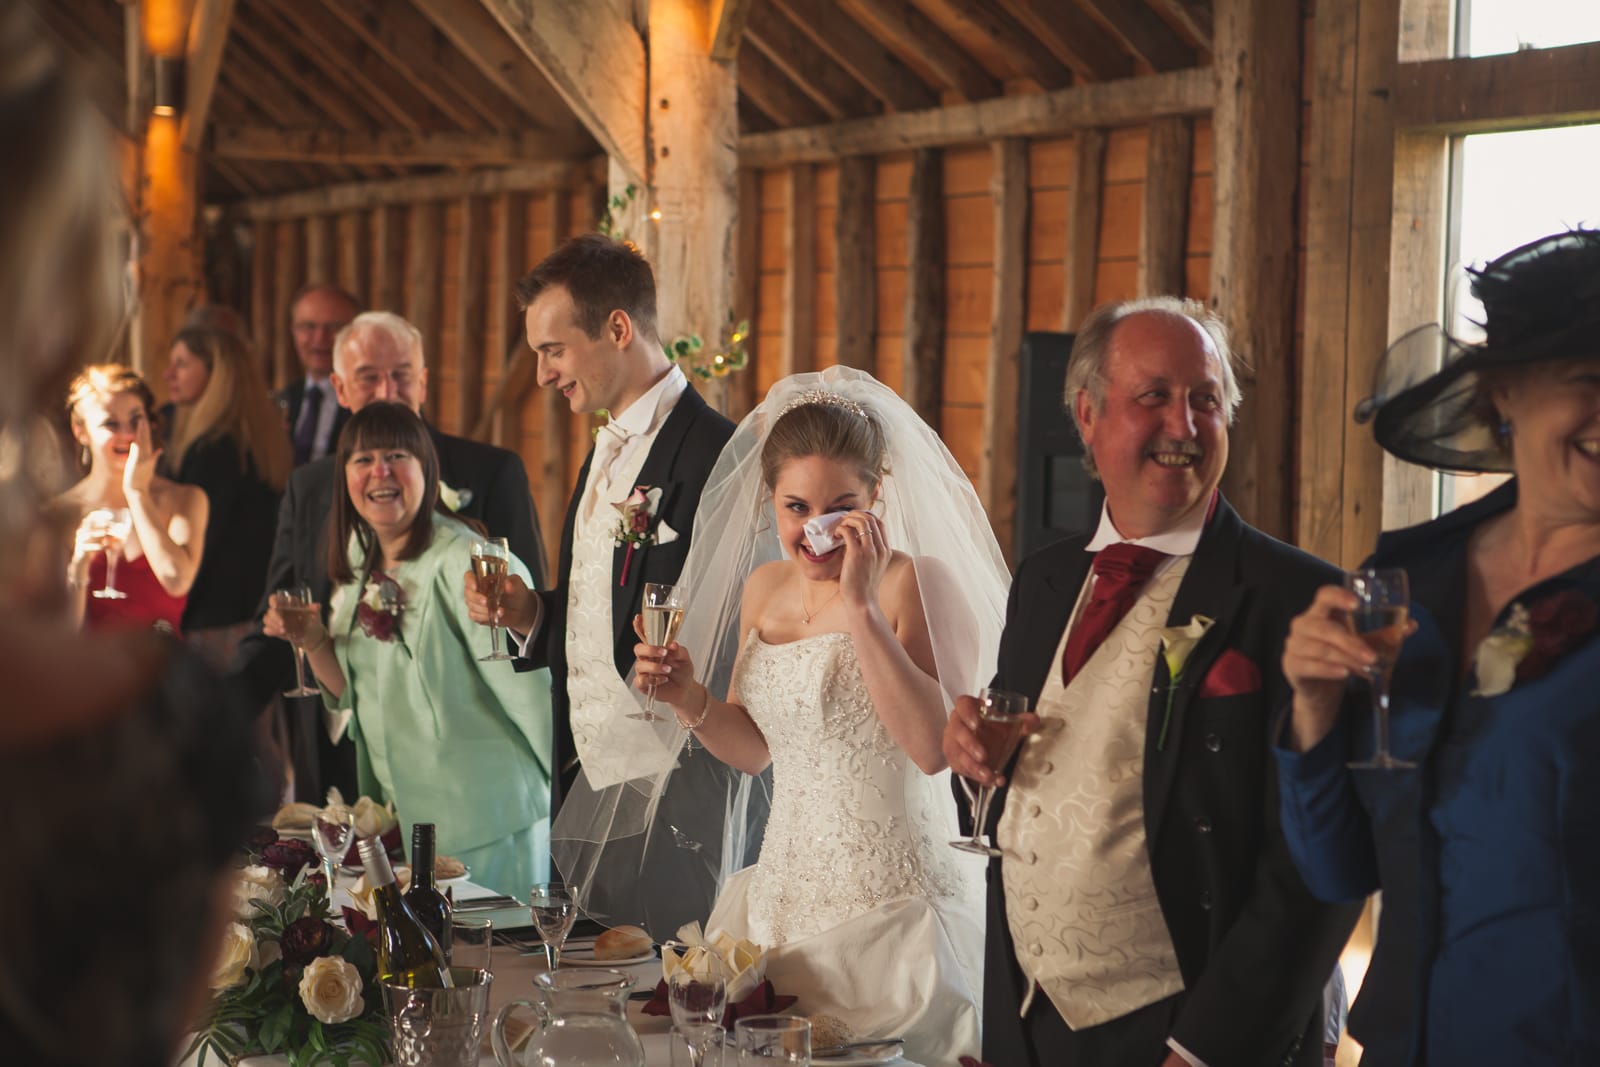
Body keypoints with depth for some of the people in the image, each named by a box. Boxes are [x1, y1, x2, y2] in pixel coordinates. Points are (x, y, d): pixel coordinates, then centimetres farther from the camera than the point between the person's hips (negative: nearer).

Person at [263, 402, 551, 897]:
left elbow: (534, 693, -17)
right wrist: (311, 638, -4)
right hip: (398, 814, 7)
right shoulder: (358, 563, 6)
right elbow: (353, 692, 13)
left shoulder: (467, 563, -18)